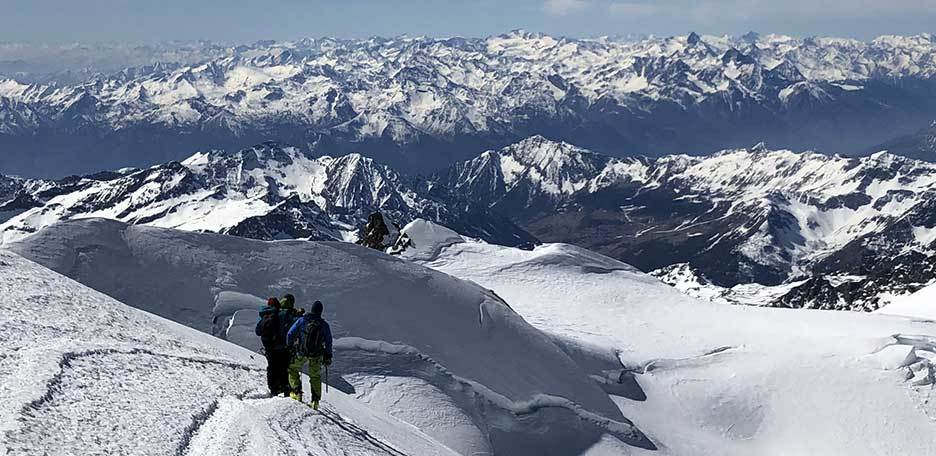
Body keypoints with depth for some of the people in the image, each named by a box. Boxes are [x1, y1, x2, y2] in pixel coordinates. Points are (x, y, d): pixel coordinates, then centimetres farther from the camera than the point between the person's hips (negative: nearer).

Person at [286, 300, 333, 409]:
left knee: (293, 369, 22)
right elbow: (328, 343, 3)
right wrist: (328, 357, 13)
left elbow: (290, 334, -5)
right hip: (317, 356, 2)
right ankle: (315, 400, 14)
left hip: (300, 353, -2)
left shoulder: (302, 320, -7)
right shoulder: (324, 325, -3)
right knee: (315, 376, 18)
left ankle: (297, 392, 12)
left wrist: (289, 347, 10)